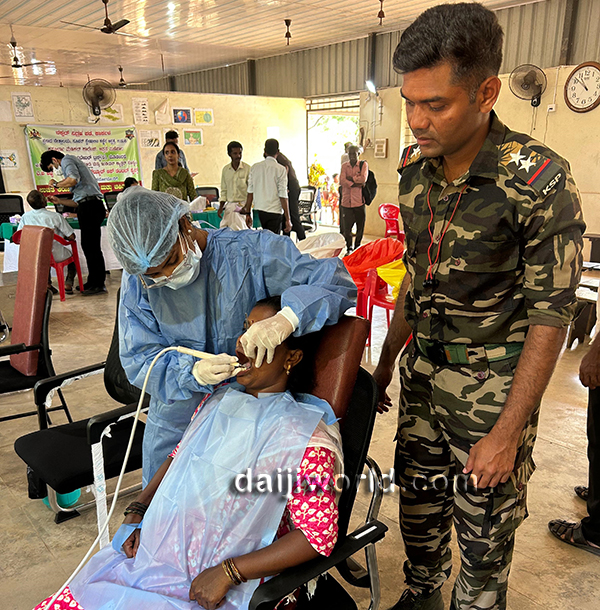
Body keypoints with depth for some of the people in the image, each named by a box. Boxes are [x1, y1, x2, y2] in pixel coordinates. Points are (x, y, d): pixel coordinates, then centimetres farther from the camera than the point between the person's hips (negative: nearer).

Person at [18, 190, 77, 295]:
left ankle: (47, 283, 25)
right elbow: (71, 237, -13)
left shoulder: (25, 217, -5)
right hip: (56, 256, -3)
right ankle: (68, 284, 14)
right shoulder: (55, 216, -16)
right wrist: (63, 237, 9)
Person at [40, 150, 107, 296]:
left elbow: (73, 179, -21)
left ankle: (99, 284, -7)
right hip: (92, 206, 10)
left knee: (91, 246, -9)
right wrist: (59, 201, 29)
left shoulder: (67, 160, 3)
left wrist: (56, 184, -5)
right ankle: (93, 281, 18)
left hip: (90, 207, -10)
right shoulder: (74, 163, 32)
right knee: (88, 245, 13)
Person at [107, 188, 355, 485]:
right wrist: (192, 372, -31)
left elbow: (336, 281, -23)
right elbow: (137, 360, -11)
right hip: (175, 423, 3)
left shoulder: (250, 250, -20)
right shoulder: (137, 282, -9)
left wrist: (288, 317, -43)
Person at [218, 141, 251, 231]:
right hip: (229, 205, 4)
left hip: (243, 205, -4)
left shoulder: (247, 168, -2)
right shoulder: (225, 169, 11)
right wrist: (221, 207, 9)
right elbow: (224, 191, 17)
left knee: (240, 231, -9)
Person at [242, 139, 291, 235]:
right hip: (275, 212, -5)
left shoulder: (254, 167, 4)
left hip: (259, 210, 5)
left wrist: (248, 213, 13)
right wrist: (287, 219, -8)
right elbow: (283, 196, -12)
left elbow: (250, 192, 5)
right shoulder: (281, 169, -9)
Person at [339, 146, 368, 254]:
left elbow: (363, 179, -10)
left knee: (360, 227, 4)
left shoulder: (363, 164, 6)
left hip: (359, 201, -1)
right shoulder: (344, 166, 11)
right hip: (346, 201, 1)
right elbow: (342, 181, -5)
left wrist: (350, 178, -5)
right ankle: (349, 248, 18)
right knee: (346, 227, 2)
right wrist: (356, 184, -10)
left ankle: (357, 247, 20)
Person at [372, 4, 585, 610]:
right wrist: (385, 361, 13)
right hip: (422, 371, 6)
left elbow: (550, 316, -15)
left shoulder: (540, 181, -19)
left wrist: (507, 434, -15)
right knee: (417, 495, 19)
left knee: (483, 526, 10)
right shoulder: (415, 168, -1)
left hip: (492, 385, -5)